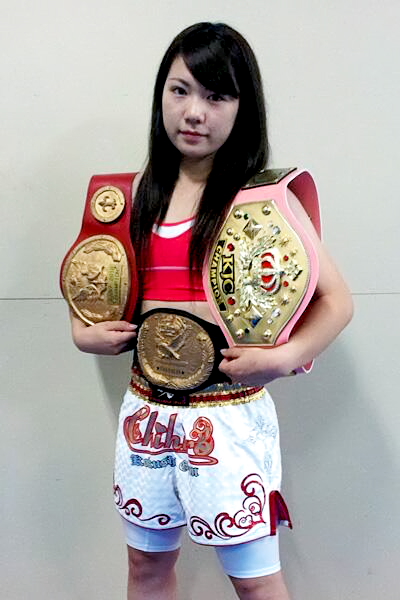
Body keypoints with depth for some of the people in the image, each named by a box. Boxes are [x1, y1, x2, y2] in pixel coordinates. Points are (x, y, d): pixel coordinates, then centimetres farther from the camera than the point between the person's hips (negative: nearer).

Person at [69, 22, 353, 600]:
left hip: (228, 412, -4)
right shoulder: (141, 192, 5)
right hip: (146, 408, 5)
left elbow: (336, 299, -8)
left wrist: (284, 357, -22)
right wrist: (84, 330, 1)